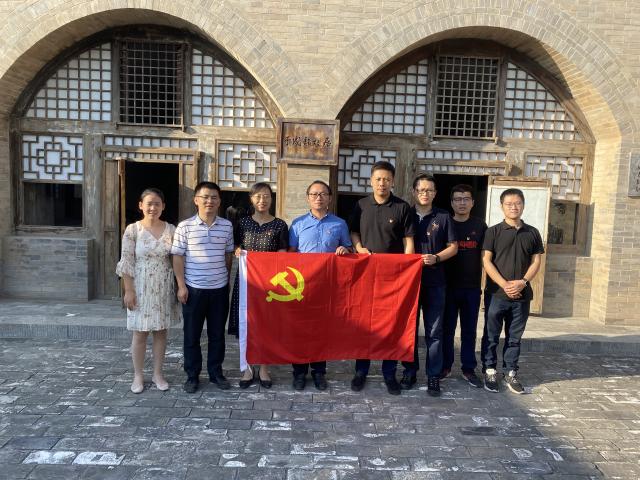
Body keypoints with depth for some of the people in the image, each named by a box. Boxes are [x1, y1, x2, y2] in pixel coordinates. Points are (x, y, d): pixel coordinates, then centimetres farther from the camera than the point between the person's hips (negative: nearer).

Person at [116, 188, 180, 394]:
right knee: (139, 333, 6)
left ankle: (157, 373, 24)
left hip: (164, 289, 3)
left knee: (161, 331, 11)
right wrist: (128, 290, -10)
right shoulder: (132, 230, -6)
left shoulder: (171, 230, 1)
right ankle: (138, 375, 22)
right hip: (141, 288, -2)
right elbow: (126, 263, -6)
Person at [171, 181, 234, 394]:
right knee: (192, 335, 8)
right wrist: (181, 285, -7)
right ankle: (192, 375, 22)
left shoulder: (226, 226, 2)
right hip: (193, 289, -2)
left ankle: (216, 372, 27)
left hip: (220, 288, 2)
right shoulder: (185, 226, -5)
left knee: (217, 333, 12)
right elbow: (178, 257, -3)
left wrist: (227, 279, 11)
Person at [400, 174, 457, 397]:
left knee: (434, 331, 4)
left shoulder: (443, 217, 4)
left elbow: (453, 247, 5)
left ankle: (433, 375, 13)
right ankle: (409, 371, 21)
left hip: (435, 281, -1)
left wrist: (436, 257, -12)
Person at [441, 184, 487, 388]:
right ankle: (444, 366, 19)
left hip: (472, 287, 1)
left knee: (469, 329, 8)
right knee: (447, 328, 6)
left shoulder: (480, 225, 5)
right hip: (448, 286, -1)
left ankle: (468, 369, 19)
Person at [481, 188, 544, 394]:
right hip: (496, 293, -2)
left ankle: (511, 373, 22)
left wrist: (523, 282, -10)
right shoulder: (493, 231, -1)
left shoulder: (532, 233, 9)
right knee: (491, 335, 5)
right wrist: (505, 284, -14)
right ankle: (490, 372, 16)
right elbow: (486, 261, -6)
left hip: (522, 294, 3)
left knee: (515, 336, 11)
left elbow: (536, 261, 6)